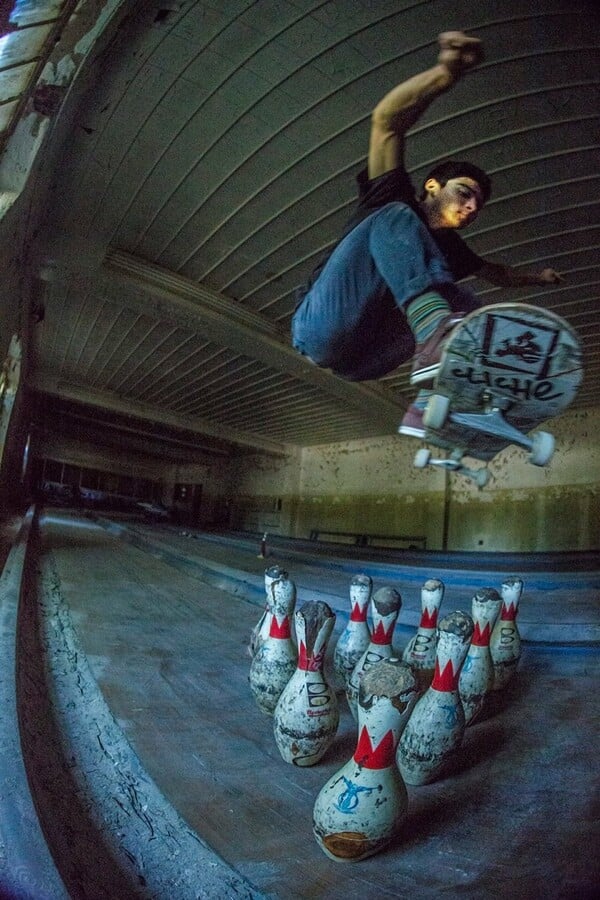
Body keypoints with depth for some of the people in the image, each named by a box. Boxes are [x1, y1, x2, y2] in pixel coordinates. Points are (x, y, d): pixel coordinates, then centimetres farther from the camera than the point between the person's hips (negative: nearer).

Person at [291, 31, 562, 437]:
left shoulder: (447, 248, 22)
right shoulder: (395, 202, 6)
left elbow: (495, 272, 43)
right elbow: (386, 120, -11)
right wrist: (447, 72, -25)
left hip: (361, 359, 6)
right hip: (323, 328, -6)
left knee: (466, 303, -7)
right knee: (393, 220, -21)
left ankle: (431, 407, -30)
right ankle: (435, 335, -48)